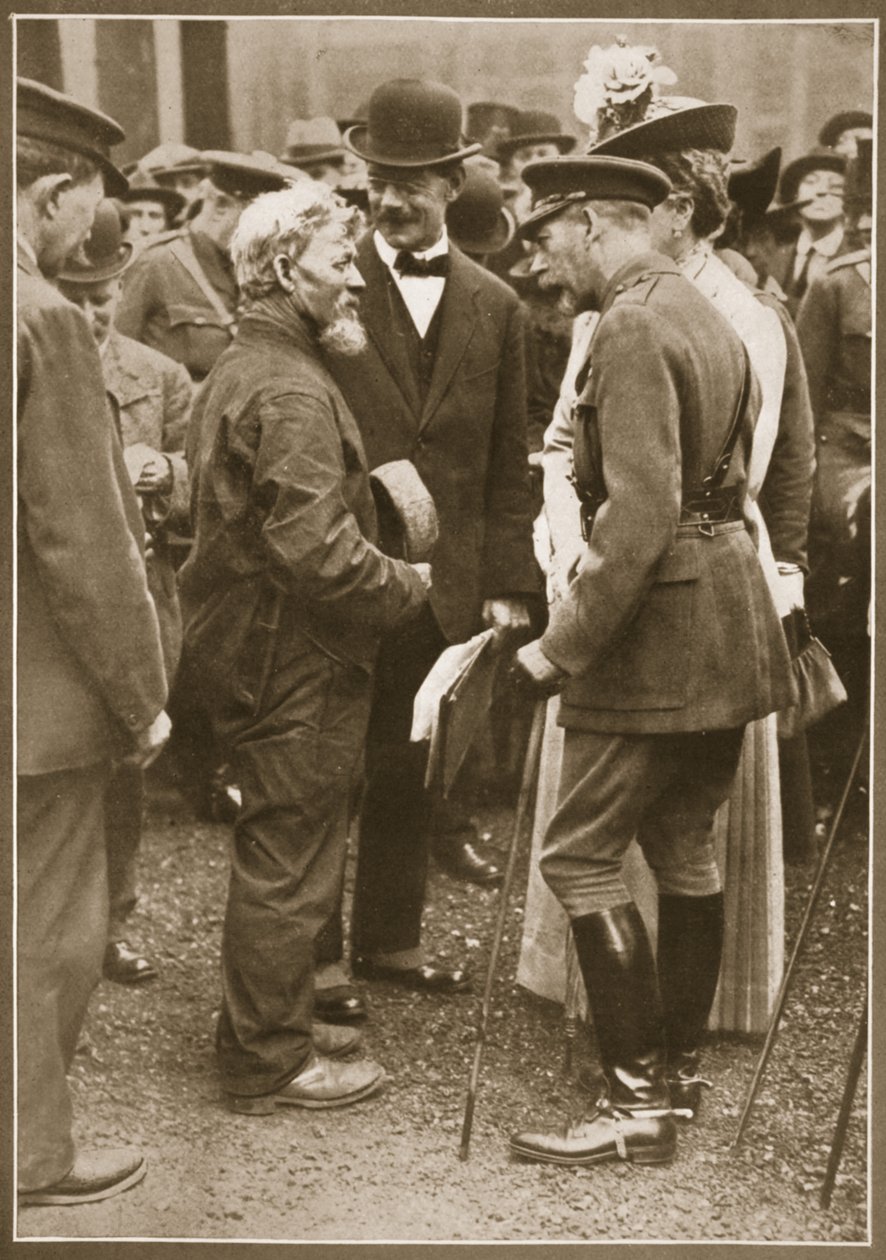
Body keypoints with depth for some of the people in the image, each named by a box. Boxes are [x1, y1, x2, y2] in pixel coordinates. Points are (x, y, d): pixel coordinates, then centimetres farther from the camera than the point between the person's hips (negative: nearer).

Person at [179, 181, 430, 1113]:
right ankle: (269, 1062, 15)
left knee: (275, 852, 21)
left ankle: (270, 1024, 35)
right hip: (294, 658, -11)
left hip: (249, 643, 11)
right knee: (289, 863, 2)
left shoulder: (238, 369, 13)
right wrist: (408, 587, -13)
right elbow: (316, 551, -28)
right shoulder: (291, 391, -21)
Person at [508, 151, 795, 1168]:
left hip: (658, 626, -10)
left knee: (580, 857, -3)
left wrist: (565, 644, -20)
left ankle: (637, 1103, 1)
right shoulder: (706, 315, 15)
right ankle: (677, 1056, 28)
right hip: (730, 626, 10)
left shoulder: (632, 328, -15)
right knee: (683, 846, 17)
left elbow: (641, 512, -25)